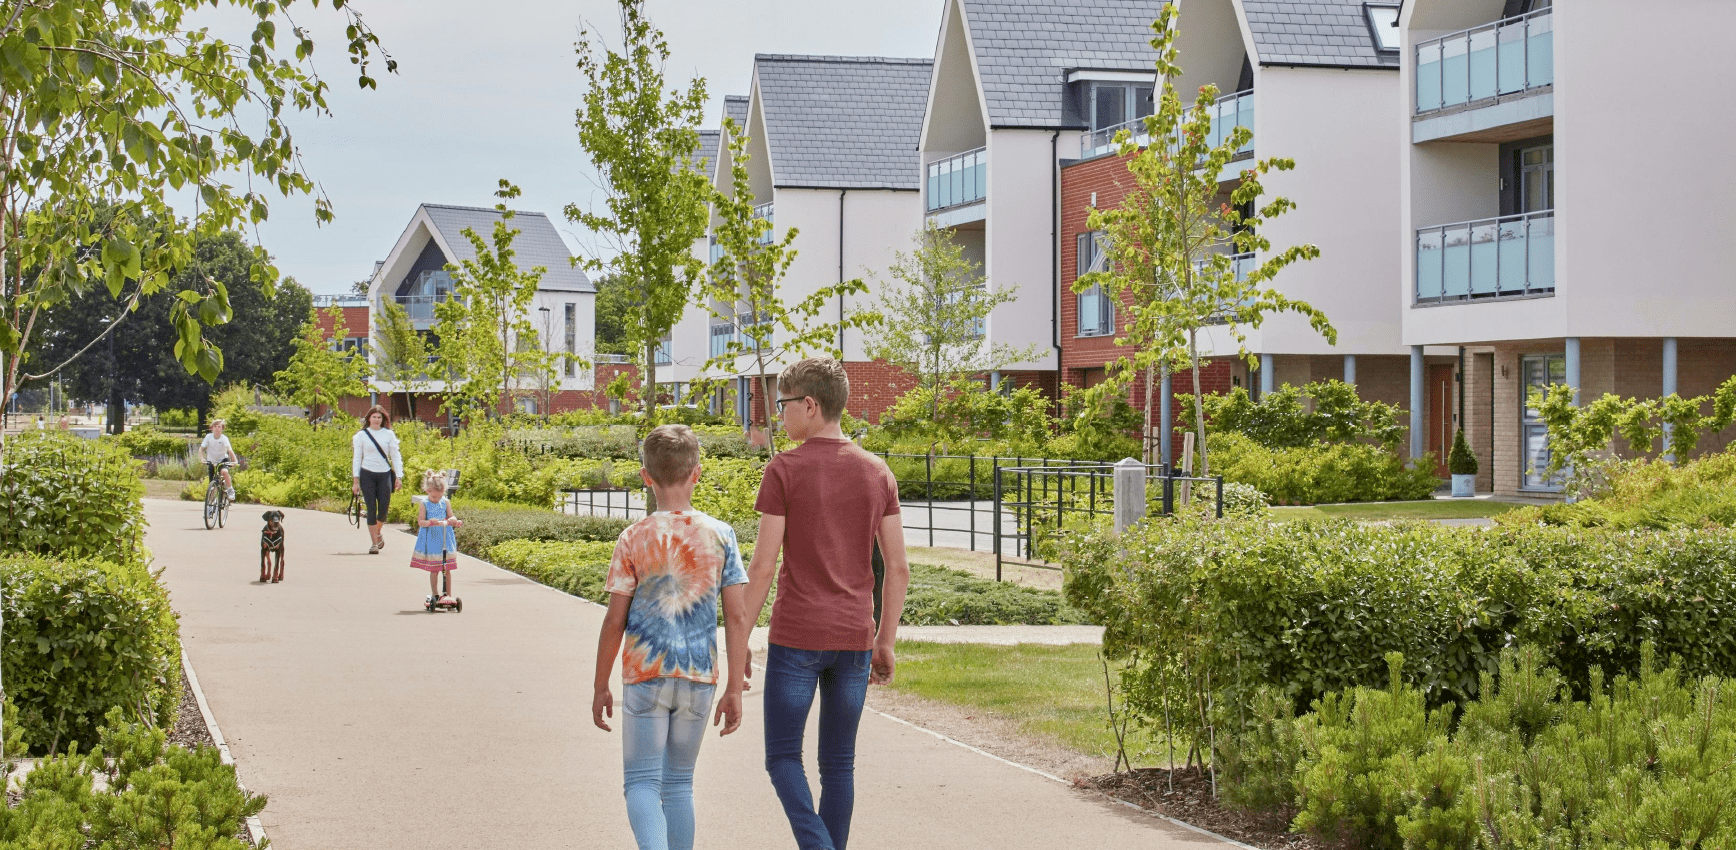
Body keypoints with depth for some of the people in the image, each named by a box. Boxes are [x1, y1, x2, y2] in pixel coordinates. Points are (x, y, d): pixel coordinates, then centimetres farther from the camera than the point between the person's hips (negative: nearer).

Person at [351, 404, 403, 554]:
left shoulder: (389, 434, 6)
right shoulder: (361, 435, 3)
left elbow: (395, 456, 8)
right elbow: (357, 458, 4)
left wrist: (398, 476, 0)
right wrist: (355, 480, -1)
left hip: (384, 474, 1)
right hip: (367, 474, -1)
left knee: (384, 508, -2)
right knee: (371, 508, -4)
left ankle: (379, 532, 30)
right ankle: (374, 543, 2)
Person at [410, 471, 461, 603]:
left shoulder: (446, 503, 4)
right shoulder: (424, 505, -4)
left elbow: (451, 517, 5)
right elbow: (420, 521, -10)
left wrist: (453, 521, -18)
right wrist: (429, 522, -30)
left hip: (445, 539, 2)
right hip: (430, 540, -2)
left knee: (447, 569, 3)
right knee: (433, 569, 1)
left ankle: (448, 594, 10)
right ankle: (434, 594, 12)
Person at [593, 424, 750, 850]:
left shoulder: (634, 539, -6)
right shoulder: (720, 535, -1)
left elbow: (615, 620, -5)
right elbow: (737, 617, -3)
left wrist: (601, 687, 5)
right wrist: (735, 688, 3)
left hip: (645, 675, -2)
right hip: (699, 676, 3)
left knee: (642, 783, 0)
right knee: (679, 784, 15)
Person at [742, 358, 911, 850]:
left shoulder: (784, 471, -10)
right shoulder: (877, 473, 3)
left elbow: (763, 565, -11)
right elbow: (898, 567, 3)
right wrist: (885, 643, 11)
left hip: (795, 639, -4)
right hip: (854, 639, 4)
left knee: (783, 758, 5)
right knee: (838, 764, 12)